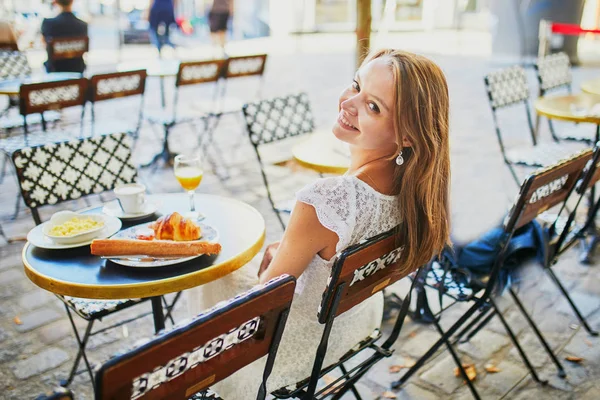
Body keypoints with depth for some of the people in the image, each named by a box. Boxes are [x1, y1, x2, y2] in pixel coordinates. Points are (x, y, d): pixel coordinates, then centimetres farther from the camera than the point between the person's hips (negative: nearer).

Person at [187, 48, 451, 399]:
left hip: (309, 342, -6)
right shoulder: (415, 183, -19)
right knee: (275, 251, 30)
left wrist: (275, 255, -2)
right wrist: (283, 251, 5)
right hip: (363, 319, 6)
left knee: (207, 276, 20)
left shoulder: (324, 201, -42)